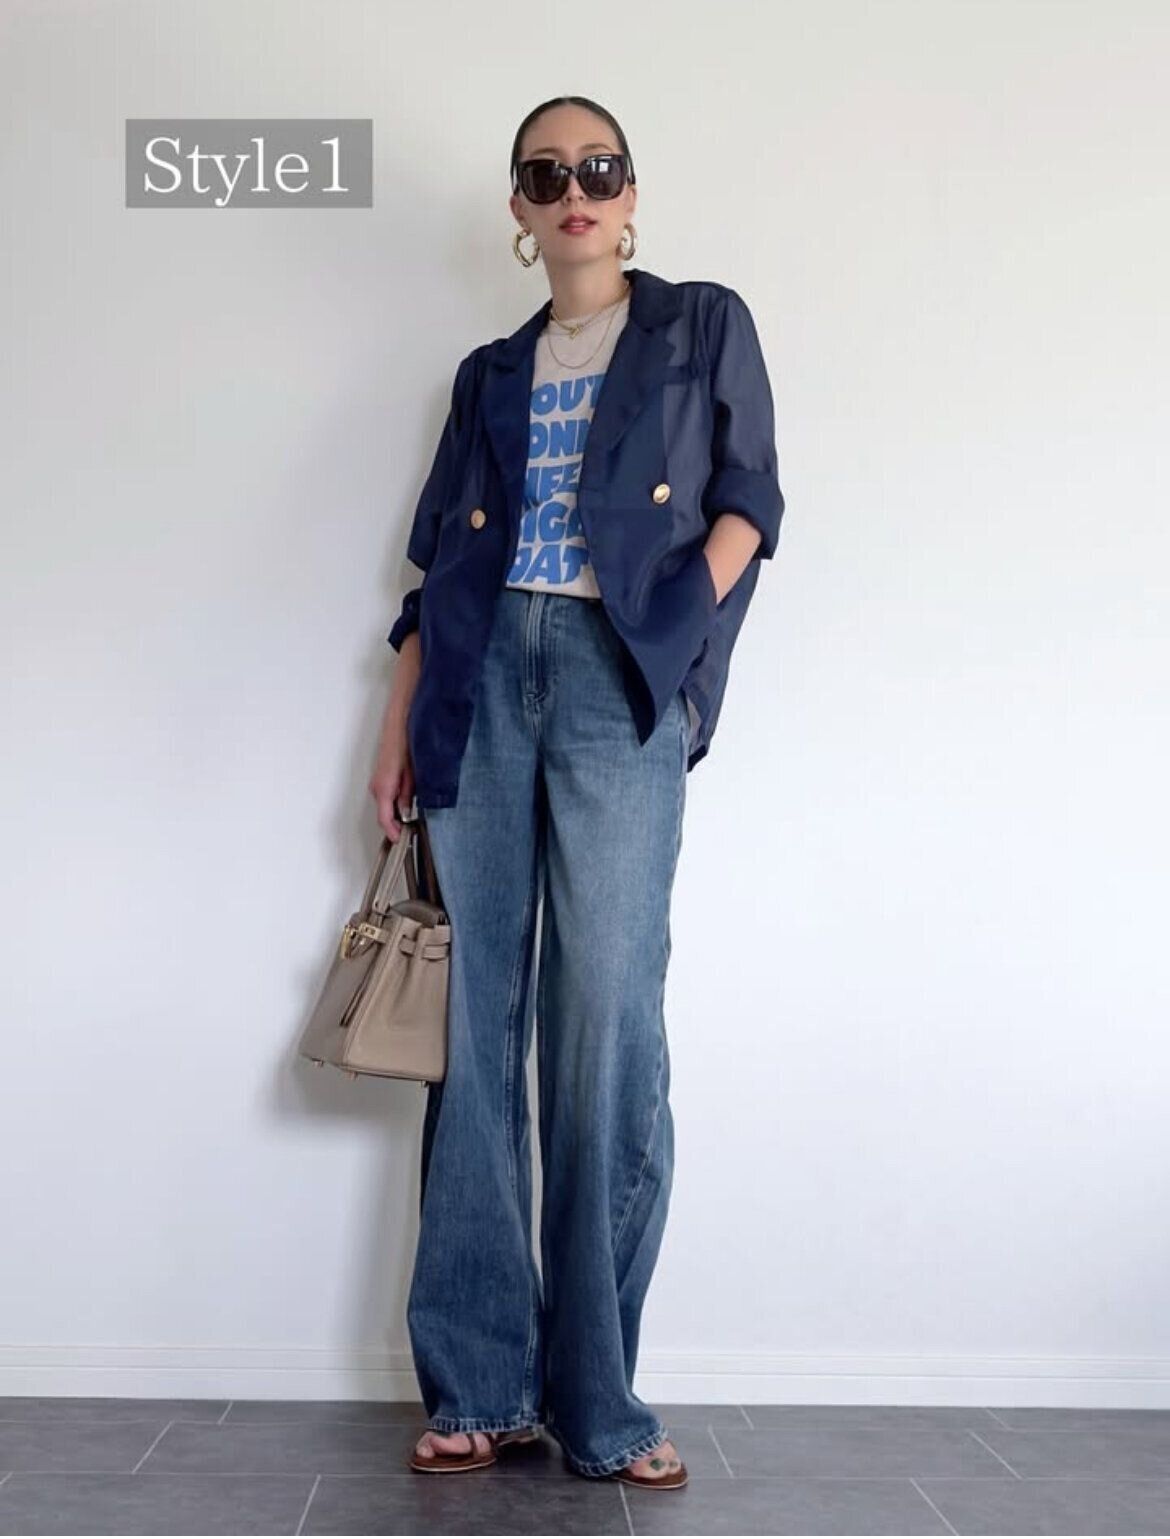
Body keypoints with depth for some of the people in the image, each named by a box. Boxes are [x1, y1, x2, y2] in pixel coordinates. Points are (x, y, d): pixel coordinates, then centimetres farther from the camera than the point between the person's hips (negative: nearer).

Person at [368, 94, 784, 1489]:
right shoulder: (491, 375, 22)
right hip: (483, 676, 3)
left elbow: (749, 497, 7)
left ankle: (596, 1398, -2)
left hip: (619, 679, -3)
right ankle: (476, 1386, 4)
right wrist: (398, 726, 9)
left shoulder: (704, 326, 15)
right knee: (480, 1020, -1)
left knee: (608, 1021, -10)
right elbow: (437, 559, 17)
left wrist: (685, 623, -9)